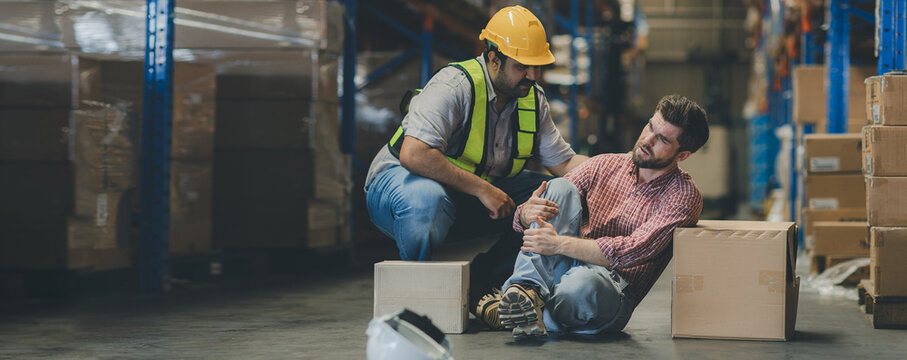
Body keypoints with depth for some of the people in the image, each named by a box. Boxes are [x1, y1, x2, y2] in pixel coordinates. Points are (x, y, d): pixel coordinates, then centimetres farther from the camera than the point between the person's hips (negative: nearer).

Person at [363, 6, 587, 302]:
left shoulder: (533, 99, 2)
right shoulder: (455, 85, -24)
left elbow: (563, 162, 5)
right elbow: (413, 155, -36)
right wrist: (483, 190, -33)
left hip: (476, 195, 7)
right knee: (426, 199, -44)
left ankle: (487, 278, -8)